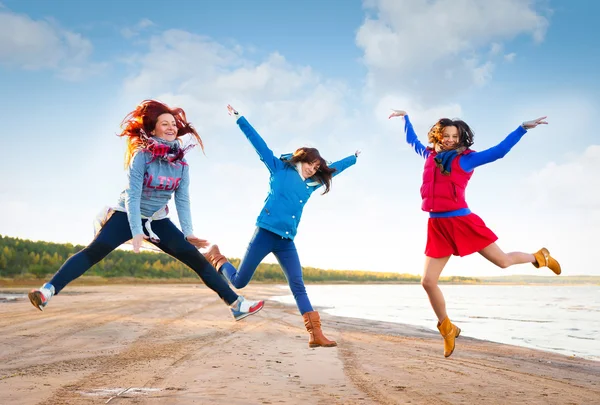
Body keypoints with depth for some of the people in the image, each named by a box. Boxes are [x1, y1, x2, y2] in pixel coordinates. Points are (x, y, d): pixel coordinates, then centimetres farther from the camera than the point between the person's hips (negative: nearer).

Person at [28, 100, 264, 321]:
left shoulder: (181, 161, -5)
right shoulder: (142, 155, -18)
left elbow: (182, 200, -4)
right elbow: (132, 195, -21)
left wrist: (188, 233, -12)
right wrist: (136, 231, -31)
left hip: (158, 221, 4)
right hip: (128, 215, -4)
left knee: (196, 258, -6)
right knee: (95, 251, -26)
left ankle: (236, 304, -5)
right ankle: (48, 290, -32)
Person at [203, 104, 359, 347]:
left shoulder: (312, 183, 17)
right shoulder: (279, 169, 4)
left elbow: (334, 168, 32)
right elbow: (258, 142, 2)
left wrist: (354, 158, 46)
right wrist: (238, 118, 1)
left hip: (286, 241, 5)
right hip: (265, 233, -5)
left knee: (298, 286, -3)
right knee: (239, 282, 3)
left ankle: (315, 335, -8)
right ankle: (216, 257, 32)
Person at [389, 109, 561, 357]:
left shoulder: (466, 159, 1)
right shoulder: (430, 156, 13)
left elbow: (499, 151, -1)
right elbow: (412, 141, 33)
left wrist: (523, 128, -6)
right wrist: (405, 118, 40)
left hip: (462, 221, -4)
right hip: (438, 226, 4)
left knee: (503, 261, 3)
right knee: (428, 282, -2)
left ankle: (540, 257, 37)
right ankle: (447, 329, 19)